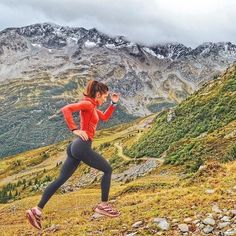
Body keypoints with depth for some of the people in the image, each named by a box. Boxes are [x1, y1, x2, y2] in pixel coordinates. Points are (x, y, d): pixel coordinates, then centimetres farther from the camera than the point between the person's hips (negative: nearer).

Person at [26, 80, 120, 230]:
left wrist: (114, 103, 22)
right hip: (82, 146, -10)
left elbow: (105, 117, 34)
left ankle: (37, 210, 5)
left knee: (61, 179, 7)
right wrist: (75, 130, -20)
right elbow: (66, 109, -20)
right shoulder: (87, 103, -7)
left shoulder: (92, 106, 22)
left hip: (77, 147, 10)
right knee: (107, 170, 5)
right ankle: (103, 205, 8)